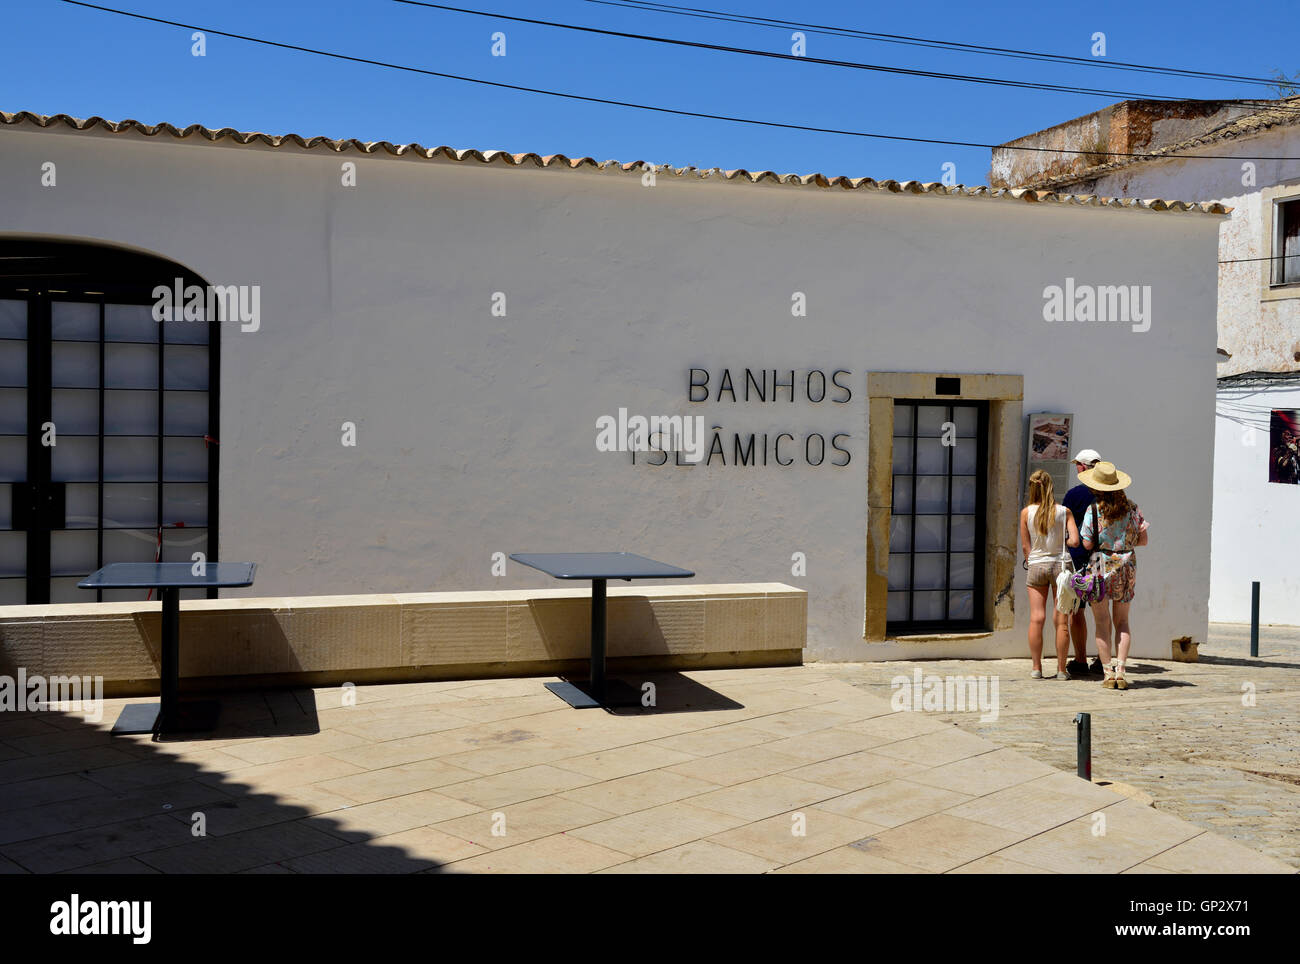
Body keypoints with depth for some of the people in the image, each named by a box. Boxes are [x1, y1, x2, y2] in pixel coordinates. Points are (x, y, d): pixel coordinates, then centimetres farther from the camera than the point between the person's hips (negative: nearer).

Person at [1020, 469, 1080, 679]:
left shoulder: (1026, 512, -3)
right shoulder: (1064, 512, -4)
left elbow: (1025, 546, 1)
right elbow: (1075, 541, -11)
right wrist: (1063, 541, 11)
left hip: (1036, 565, 0)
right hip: (1060, 565, 0)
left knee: (1036, 619, 3)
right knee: (1061, 621, 4)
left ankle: (1037, 668, 4)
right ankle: (1061, 669, 7)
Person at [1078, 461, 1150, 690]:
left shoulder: (1094, 510, -9)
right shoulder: (1132, 508, 3)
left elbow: (1087, 544, -11)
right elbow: (1143, 540, 6)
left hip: (1101, 566, -3)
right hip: (1127, 567, 3)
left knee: (1102, 622, 3)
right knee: (1122, 621, 11)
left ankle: (1109, 673, -1)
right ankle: (1120, 669, 1)